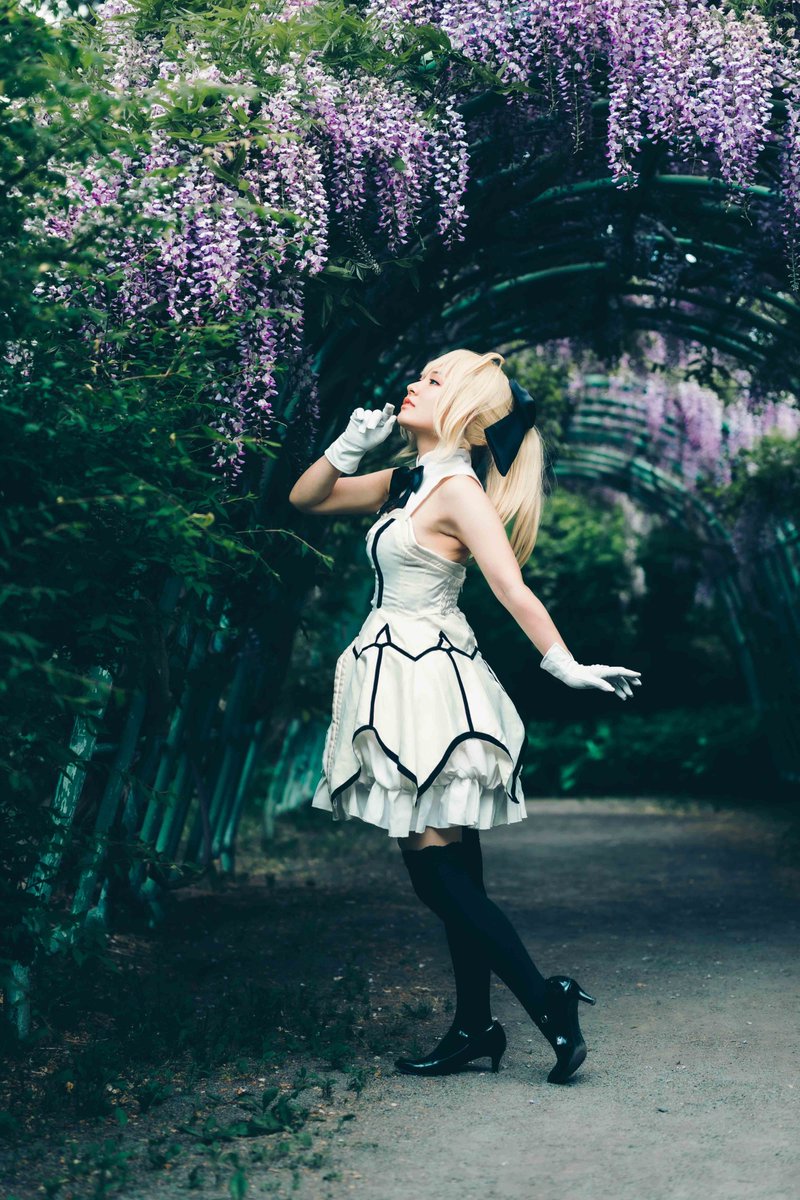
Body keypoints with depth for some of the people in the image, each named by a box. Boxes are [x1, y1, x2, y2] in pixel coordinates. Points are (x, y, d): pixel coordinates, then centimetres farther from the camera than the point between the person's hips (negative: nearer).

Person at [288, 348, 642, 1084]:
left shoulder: (458, 489, -12)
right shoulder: (406, 482, 13)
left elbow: (513, 590, -18)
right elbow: (305, 499, 19)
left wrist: (567, 667, -23)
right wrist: (348, 448, 4)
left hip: (430, 686, -9)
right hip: (403, 683, 9)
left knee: (436, 867, -8)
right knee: (452, 869, 10)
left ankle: (549, 1003, -2)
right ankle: (474, 1027, 17)